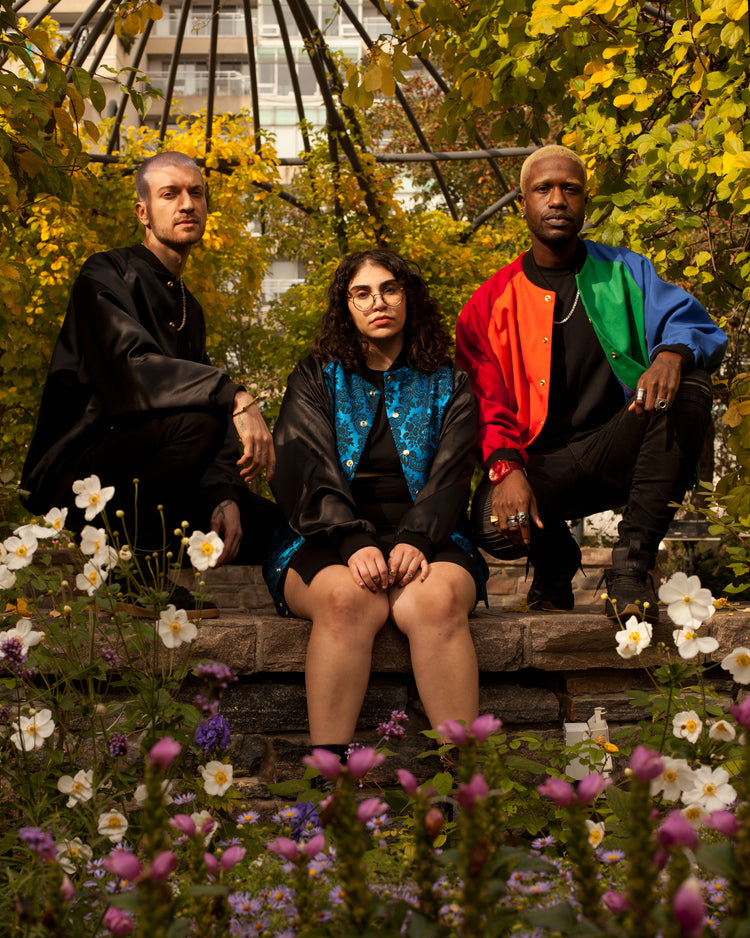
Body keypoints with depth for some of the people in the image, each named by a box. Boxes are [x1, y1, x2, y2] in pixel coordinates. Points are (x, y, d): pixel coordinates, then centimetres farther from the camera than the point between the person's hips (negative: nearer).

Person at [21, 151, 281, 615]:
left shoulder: (189, 307, 19)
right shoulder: (108, 275, -6)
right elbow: (132, 367, -26)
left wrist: (223, 496, -6)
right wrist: (234, 396, -37)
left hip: (132, 481, 8)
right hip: (72, 471, -8)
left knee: (269, 521, -3)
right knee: (195, 416, -33)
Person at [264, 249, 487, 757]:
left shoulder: (448, 386, 17)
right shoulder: (316, 378, 15)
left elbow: (450, 476, 3)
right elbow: (306, 471, -1)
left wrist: (415, 540, -18)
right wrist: (355, 542, -19)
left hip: (424, 538, 1)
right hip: (328, 540, 0)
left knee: (437, 599, -34)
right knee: (347, 598, -35)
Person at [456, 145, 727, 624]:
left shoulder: (625, 272, 10)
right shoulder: (491, 305, 7)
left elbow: (697, 327, -4)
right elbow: (486, 405, -1)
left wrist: (673, 353, -30)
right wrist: (506, 468, -22)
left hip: (617, 451, 1)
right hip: (543, 465, -1)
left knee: (689, 386, -29)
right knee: (494, 516, -33)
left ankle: (631, 562, -22)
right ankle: (554, 561, 7)